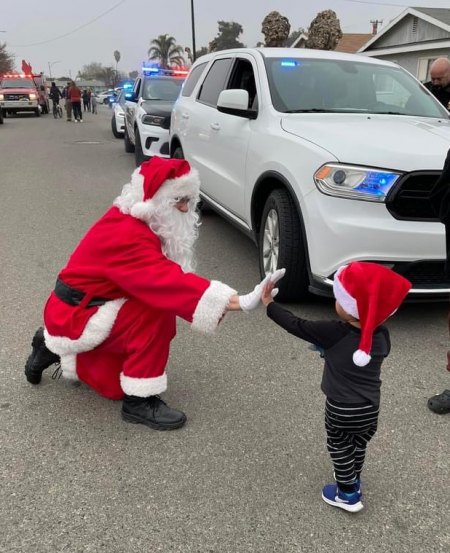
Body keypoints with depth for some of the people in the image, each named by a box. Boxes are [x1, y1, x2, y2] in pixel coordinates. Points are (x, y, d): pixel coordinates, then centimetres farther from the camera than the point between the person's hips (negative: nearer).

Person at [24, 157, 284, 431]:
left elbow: (163, 278, 2)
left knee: (117, 384, 15)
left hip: (94, 308, 9)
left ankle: (56, 348, 30)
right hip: (74, 315, -9)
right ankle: (139, 401, -17)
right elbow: (168, 282, -43)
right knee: (157, 312, -29)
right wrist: (236, 302, -49)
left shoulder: (137, 222, -1)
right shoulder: (125, 236, -31)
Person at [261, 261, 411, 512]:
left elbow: (297, 326, -18)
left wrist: (269, 304, -6)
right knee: (358, 446, 26)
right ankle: (353, 481, 46)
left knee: (340, 448, 18)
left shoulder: (334, 333, -26)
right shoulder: (382, 334, -10)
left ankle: (347, 494, 30)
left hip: (342, 410, -5)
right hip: (371, 408, 5)